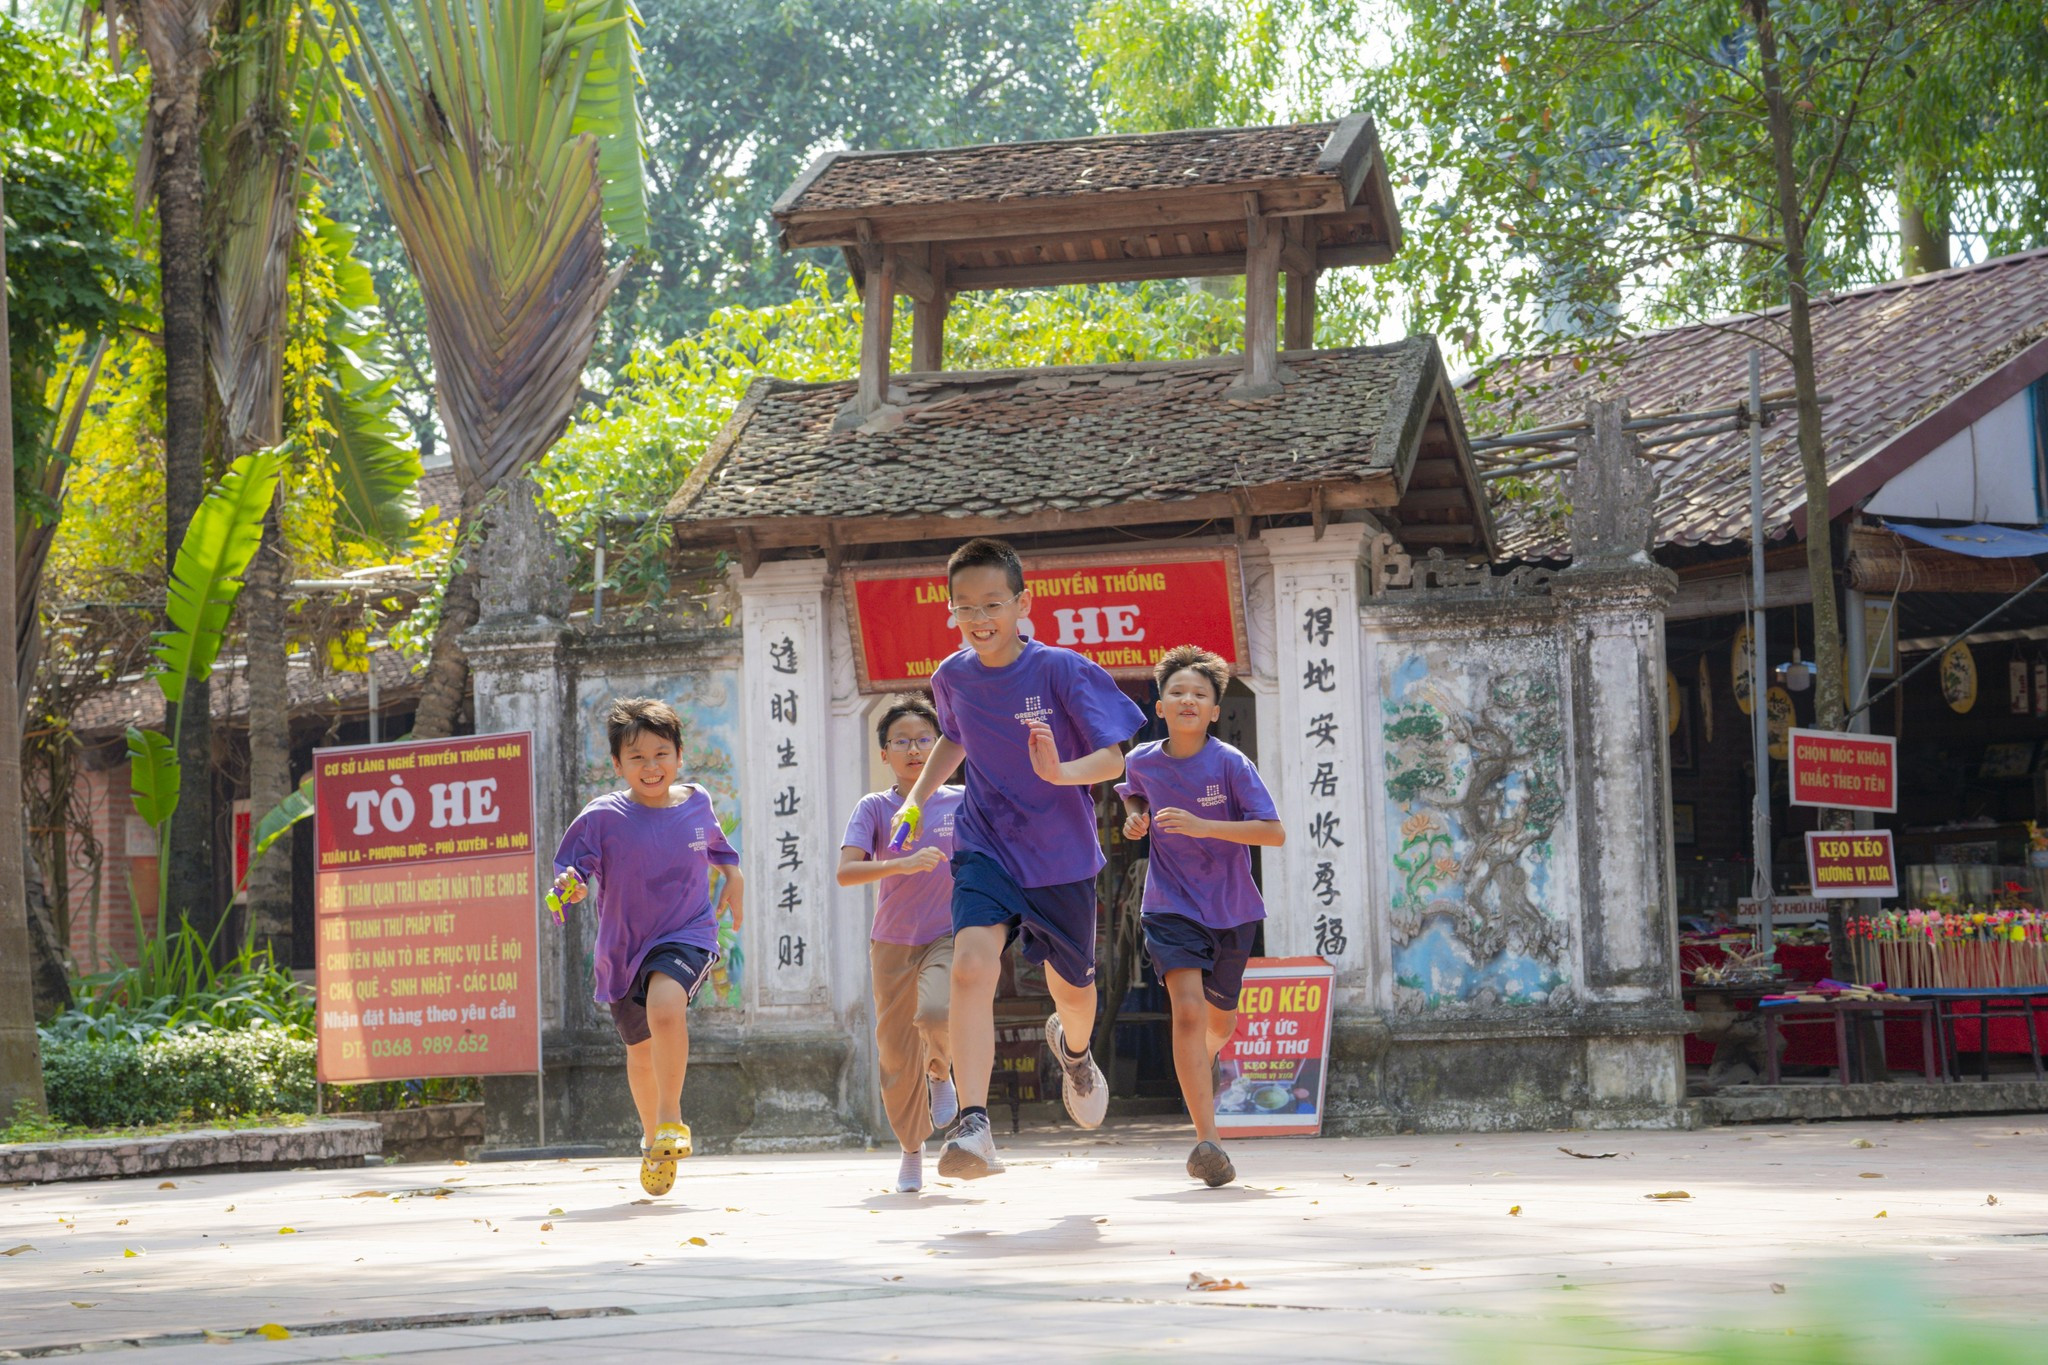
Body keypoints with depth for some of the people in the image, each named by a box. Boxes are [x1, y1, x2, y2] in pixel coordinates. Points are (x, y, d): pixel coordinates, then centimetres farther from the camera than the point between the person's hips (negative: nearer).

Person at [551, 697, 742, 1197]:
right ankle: (652, 1138, 44)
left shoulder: (697, 805, -1)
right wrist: (570, 886, -32)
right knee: (640, 1051, 18)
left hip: (686, 935, -1)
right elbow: (572, 871, -12)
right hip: (623, 946, 1)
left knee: (665, 1006, -33)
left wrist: (734, 878, 11)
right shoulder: (602, 817, -12)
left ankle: (672, 1120, -17)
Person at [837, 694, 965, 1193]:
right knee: (896, 1052, 3)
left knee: (937, 1012, -30)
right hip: (893, 941, 1)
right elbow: (846, 872, -15)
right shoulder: (875, 808, -2)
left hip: (949, 934, -1)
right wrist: (903, 865, -27)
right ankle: (911, 1151, 24)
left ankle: (940, 1072, 6)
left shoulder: (962, 802, 1)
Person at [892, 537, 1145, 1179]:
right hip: (984, 847, 1)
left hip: (1061, 855, -1)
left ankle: (1073, 1048, 54)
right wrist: (916, 798, 12)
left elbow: (1114, 758, -17)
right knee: (972, 964, -25)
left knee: (1072, 988, 14)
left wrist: (1062, 771, -36)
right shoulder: (953, 677, -1)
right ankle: (973, 1126, -31)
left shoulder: (1062, 671, -15)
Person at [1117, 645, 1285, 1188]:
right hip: (1171, 908, 0)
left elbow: (1275, 832, -20)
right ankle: (1207, 1141, -23)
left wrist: (1203, 826, -29)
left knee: (1220, 1020, 16)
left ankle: (1204, 1059, 56)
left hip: (1231, 910, 0)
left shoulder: (1231, 764, -14)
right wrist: (1134, 817, -4)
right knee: (1188, 1009, -21)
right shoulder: (1143, 762, -4)